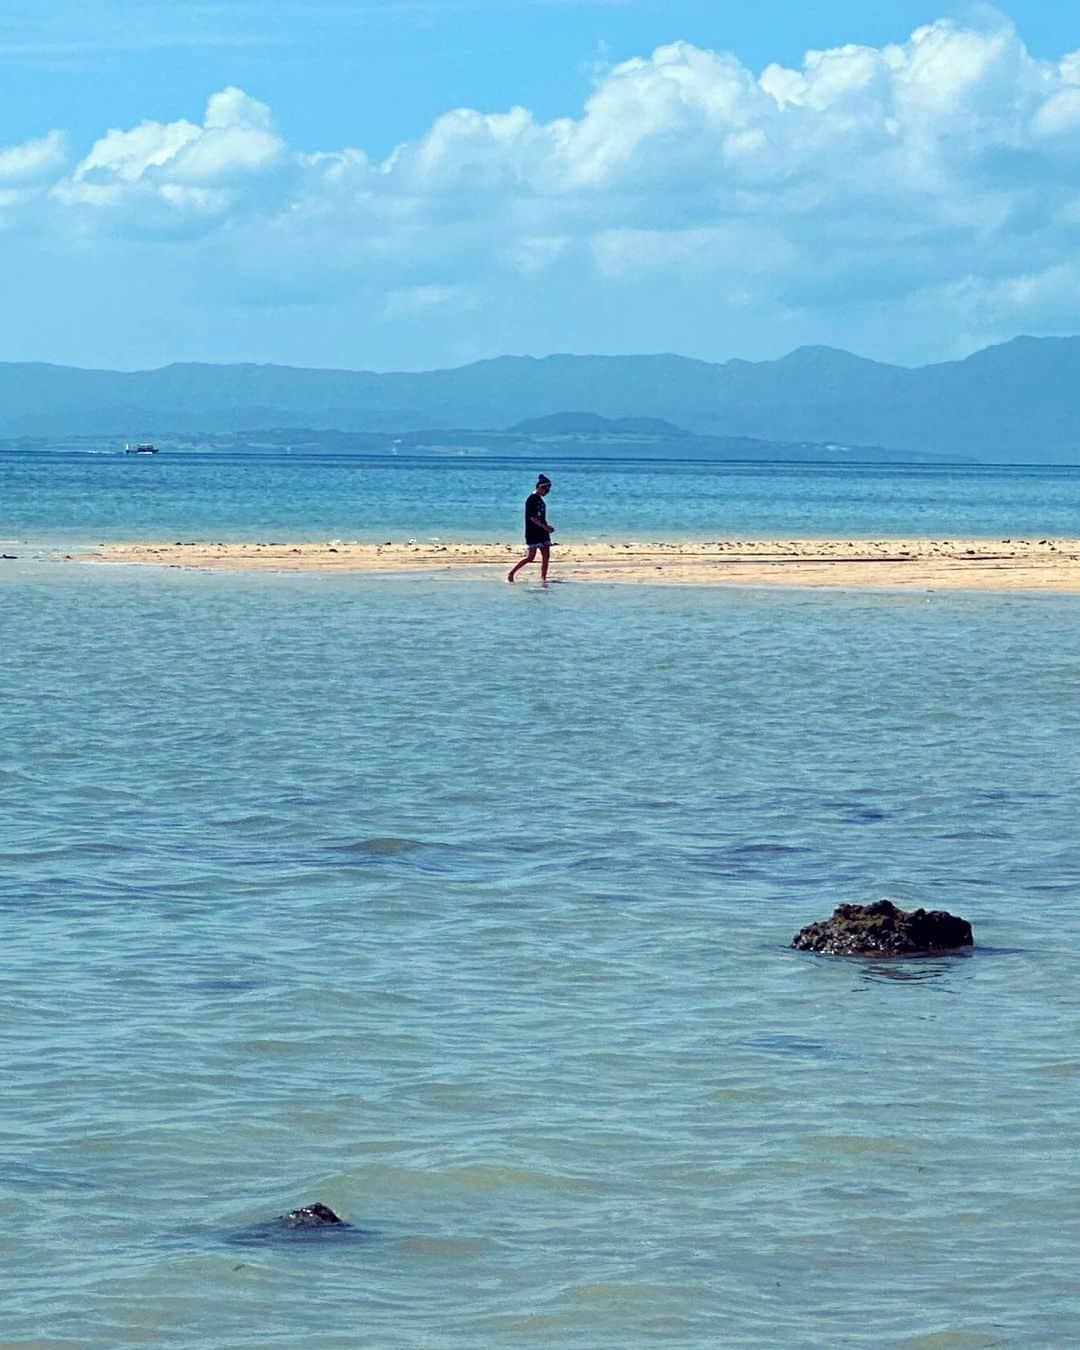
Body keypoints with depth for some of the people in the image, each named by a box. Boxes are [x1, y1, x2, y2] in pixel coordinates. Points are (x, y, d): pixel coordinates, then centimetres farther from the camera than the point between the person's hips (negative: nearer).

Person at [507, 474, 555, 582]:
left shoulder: (540, 499, 15)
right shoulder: (531, 499, -13)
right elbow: (532, 517, -19)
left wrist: (547, 527, 8)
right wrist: (545, 527, -19)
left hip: (542, 533, 9)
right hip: (532, 533, -9)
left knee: (546, 556, 3)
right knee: (530, 557, -7)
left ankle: (543, 578, 5)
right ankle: (511, 573, 2)